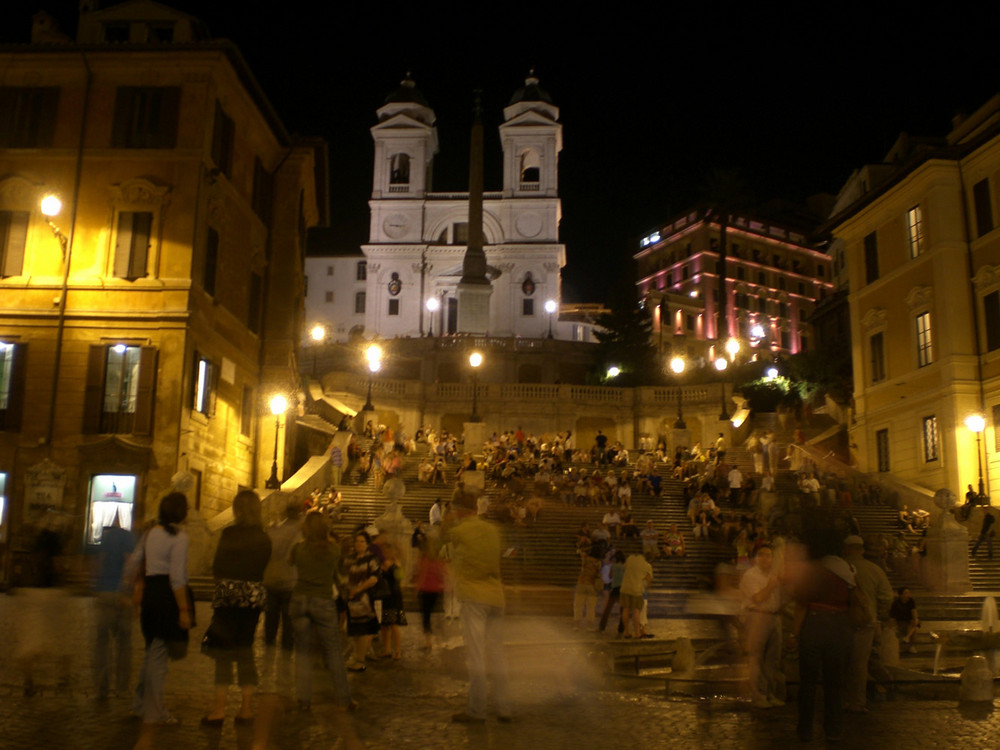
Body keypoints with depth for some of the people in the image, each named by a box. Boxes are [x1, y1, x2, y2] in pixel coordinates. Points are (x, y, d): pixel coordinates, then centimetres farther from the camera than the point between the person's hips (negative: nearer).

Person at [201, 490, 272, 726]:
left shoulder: (229, 533, -9)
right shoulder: (264, 538, 4)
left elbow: (217, 567, -6)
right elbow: (262, 567, 8)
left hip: (229, 593, -4)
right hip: (254, 595, 5)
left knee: (223, 650, 3)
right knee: (245, 650, 12)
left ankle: (219, 709, 2)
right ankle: (246, 708, 15)